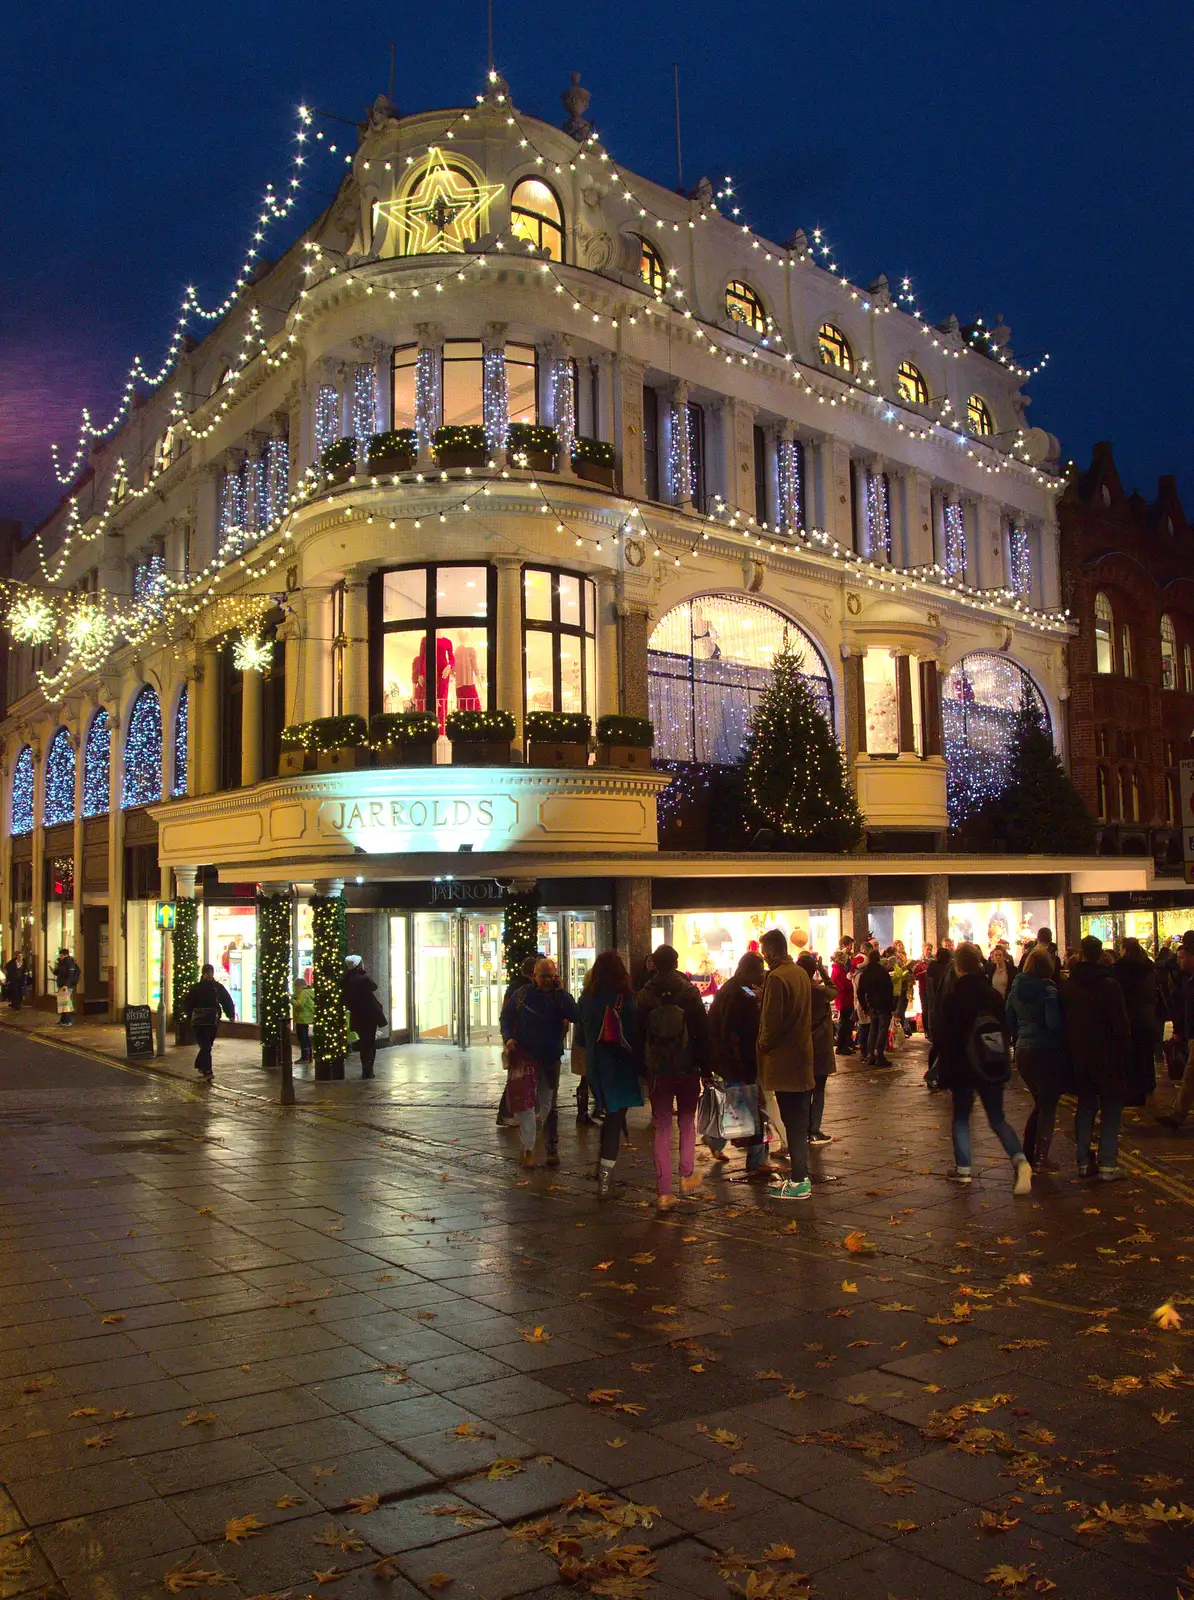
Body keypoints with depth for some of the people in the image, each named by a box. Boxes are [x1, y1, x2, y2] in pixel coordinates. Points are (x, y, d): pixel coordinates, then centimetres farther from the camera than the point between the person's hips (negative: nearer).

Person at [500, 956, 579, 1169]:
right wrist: (509, 1037, -12)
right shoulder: (522, 994, -2)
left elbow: (574, 1016, -17)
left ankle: (551, 1149, 19)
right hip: (525, 1057, -1)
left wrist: (561, 991, -17)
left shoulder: (560, 996, -1)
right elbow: (506, 1017, 5)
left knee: (549, 1105, 11)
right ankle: (528, 1149, 0)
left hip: (551, 1058, 1)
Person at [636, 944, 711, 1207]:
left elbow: (639, 1032, 2)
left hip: (657, 1069, 1)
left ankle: (664, 1191, 2)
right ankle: (686, 1177, 17)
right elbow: (702, 1030, -5)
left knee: (662, 1128, 5)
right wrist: (706, 1066, 1)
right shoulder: (689, 991, -6)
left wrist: (643, 1067, 9)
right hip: (687, 1067, -1)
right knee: (687, 1123, 18)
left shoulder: (645, 995, -2)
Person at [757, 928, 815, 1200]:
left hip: (784, 1059, -9)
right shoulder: (801, 973, 9)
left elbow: (772, 1020, -20)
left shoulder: (777, 977, -19)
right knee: (800, 1120, 15)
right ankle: (800, 1175, 23)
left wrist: (763, 1045, -4)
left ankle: (798, 1182, 3)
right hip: (803, 1055, 9)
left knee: (792, 1121, -3)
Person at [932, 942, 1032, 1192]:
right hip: (993, 1069, 3)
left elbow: (941, 1039, -10)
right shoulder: (993, 996, 0)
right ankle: (1020, 1160, -11)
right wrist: (1003, 1066, 18)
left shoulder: (952, 998, -12)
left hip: (963, 1068, -3)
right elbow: (1006, 1030, 8)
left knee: (961, 1117, 14)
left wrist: (943, 1073, -2)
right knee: (998, 1118, 11)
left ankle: (963, 1168, 15)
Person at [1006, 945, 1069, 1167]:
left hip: (1023, 1051, 6)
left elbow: (1010, 1020, 10)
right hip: (1047, 1051, -6)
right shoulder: (1049, 990, -15)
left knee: (1040, 1103, 20)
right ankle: (1040, 1158, 2)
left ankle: (1027, 1154, 20)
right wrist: (1065, 1038, -5)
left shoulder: (1016, 988, 5)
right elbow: (1054, 1022, -23)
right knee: (1048, 1105, 4)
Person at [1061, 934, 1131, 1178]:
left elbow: (1063, 1023, 6)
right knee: (1111, 1108, 4)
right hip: (1108, 1056, -5)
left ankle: (1084, 1162, 16)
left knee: (1085, 1106, 15)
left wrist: (1071, 1050, 14)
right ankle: (1108, 1163, 1)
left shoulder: (1067, 986, 0)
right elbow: (1121, 1024, -14)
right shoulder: (1109, 985, -16)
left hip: (1080, 1057, 5)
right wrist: (1124, 1052, -3)